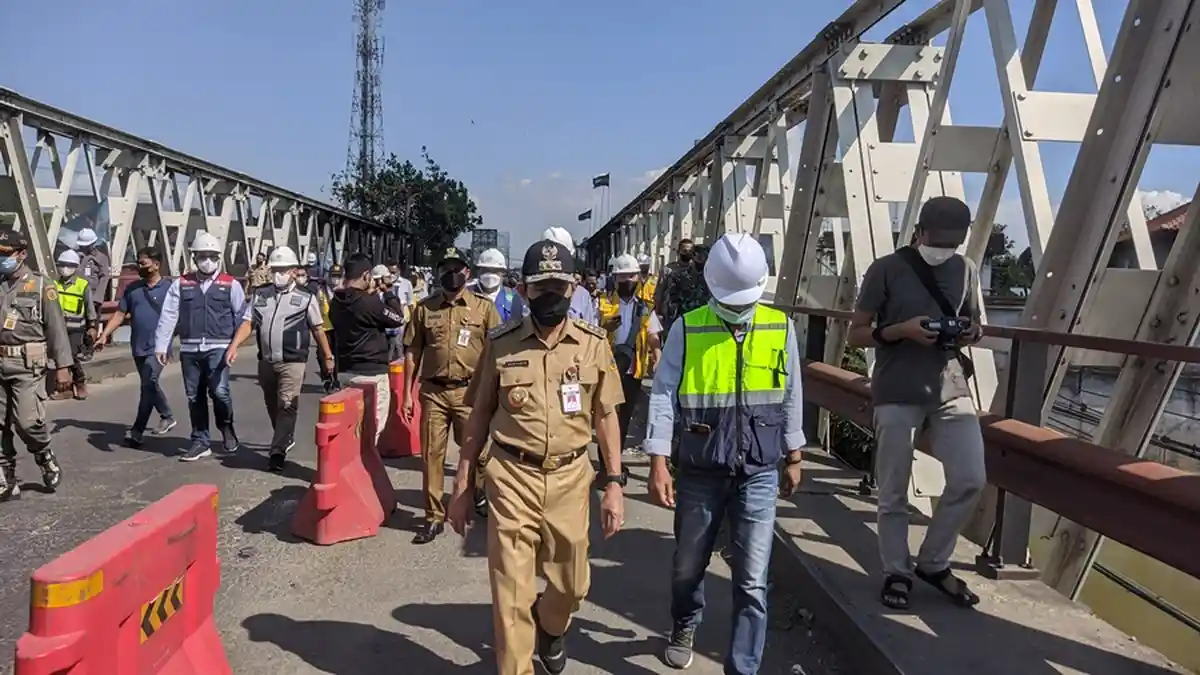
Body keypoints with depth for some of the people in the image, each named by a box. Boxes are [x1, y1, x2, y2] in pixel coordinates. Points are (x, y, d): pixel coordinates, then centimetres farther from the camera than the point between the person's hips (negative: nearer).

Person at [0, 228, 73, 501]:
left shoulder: (40, 285, -1)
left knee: (27, 420, -11)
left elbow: (56, 328, -3)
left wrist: (62, 366, -7)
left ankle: (46, 459, 17)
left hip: (27, 365, -4)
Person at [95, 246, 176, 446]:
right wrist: (104, 335, 0)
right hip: (138, 347, 6)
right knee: (150, 385, 16)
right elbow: (120, 314, 10)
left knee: (148, 385, -12)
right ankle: (167, 417, 34)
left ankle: (137, 431, -6)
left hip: (158, 347, -6)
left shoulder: (169, 288, -6)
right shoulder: (132, 288, 9)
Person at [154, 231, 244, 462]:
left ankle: (227, 430, 11)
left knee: (219, 391, -16)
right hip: (189, 349, 3)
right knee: (194, 396, 9)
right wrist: (161, 346, -3)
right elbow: (168, 316, 4)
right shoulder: (181, 284, 8)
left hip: (218, 347, -3)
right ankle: (200, 442, 20)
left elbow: (242, 316, 3)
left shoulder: (231, 284, 3)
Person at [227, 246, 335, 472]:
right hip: (265, 361, 5)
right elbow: (248, 322, 5)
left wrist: (328, 356, 7)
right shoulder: (260, 294, 9)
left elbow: (318, 329, 4)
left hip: (292, 362, -5)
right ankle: (286, 438, 37)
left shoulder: (306, 297, -1)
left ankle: (278, 451, -10)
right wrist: (234, 346, -9)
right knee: (272, 405, 17)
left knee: (286, 406, -12)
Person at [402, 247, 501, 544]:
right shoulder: (424, 308, 6)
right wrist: (407, 394, 4)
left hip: (470, 391, -2)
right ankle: (434, 517, 17)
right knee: (432, 454, 5)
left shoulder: (484, 307, 1)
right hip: (433, 392, 2)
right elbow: (412, 353, 8)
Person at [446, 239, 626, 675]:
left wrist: (614, 483, -1)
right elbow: (479, 417, 4)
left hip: (570, 479, 2)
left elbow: (605, 417, 4)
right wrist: (463, 486, 4)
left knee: (572, 584, 16)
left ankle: (549, 628, 50)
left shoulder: (593, 344, -1)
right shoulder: (501, 344, -2)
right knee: (512, 592, 3)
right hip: (511, 478, -1)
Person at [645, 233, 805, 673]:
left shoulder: (780, 327, 1)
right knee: (688, 565, 19)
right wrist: (658, 464, -14)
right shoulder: (687, 330, -7)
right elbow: (663, 398, -9)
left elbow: (790, 397, 9)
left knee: (752, 582, 2)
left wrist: (793, 458, 13)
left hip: (759, 473, 1)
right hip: (699, 473, 0)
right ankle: (684, 628, 49)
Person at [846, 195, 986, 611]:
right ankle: (896, 572, 21)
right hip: (897, 395, -4)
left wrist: (971, 333, -5)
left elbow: (974, 325, 20)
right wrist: (902, 330, -20)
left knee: (971, 480, -2)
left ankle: (933, 563, 19)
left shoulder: (966, 270, 8)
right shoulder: (886, 270, -5)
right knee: (894, 493, 3)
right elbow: (856, 335, -3)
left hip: (952, 390, 4)